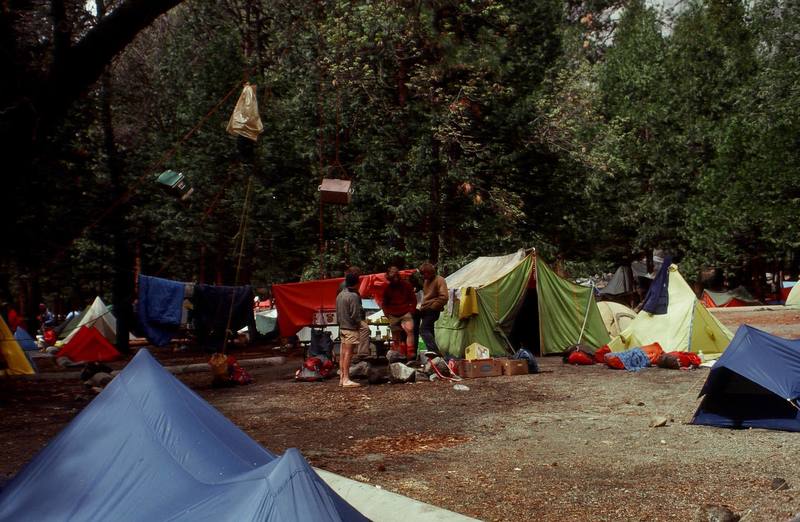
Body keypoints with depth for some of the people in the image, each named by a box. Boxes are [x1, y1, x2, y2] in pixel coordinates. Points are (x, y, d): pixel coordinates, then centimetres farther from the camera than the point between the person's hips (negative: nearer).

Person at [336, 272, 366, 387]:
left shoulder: (340, 295, 12)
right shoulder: (353, 296, -15)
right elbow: (355, 315, -17)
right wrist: (362, 323, -4)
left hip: (342, 327, 8)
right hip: (351, 328, -8)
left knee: (343, 353, 10)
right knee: (348, 353, -6)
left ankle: (342, 378, 14)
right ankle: (346, 379, -5)